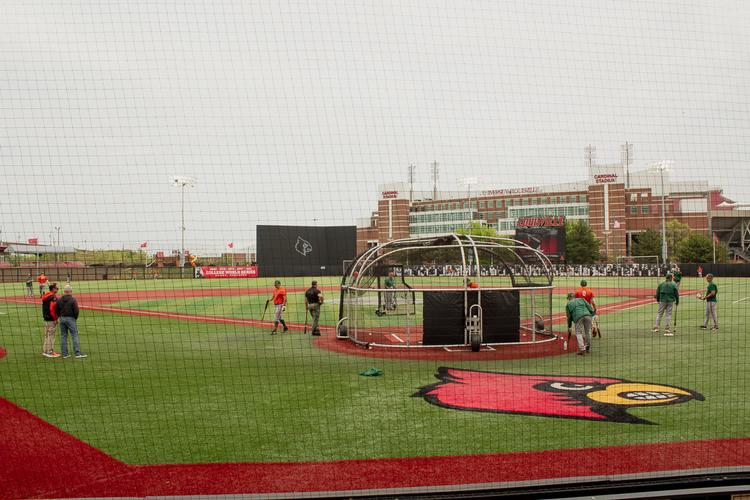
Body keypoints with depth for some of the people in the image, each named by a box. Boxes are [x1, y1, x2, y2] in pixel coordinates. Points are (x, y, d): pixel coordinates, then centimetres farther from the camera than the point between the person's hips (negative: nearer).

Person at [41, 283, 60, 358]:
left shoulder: (45, 296, 12)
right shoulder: (53, 297, -17)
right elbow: (52, 309, -23)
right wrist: (55, 319, -14)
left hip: (46, 319, 9)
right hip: (51, 319, -9)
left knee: (47, 335, 17)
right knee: (51, 335, -3)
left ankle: (45, 351, 24)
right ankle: (50, 352, 2)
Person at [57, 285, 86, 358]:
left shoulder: (59, 300, 4)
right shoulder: (73, 299, -11)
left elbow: (57, 310, 7)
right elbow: (76, 310, -13)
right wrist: (75, 318, 3)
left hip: (62, 319, 5)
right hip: (70, 318, -5)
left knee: (63, 336, 10)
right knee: (75, 335, -2)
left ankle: (64, 353, 12)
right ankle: (78, 353, -6)